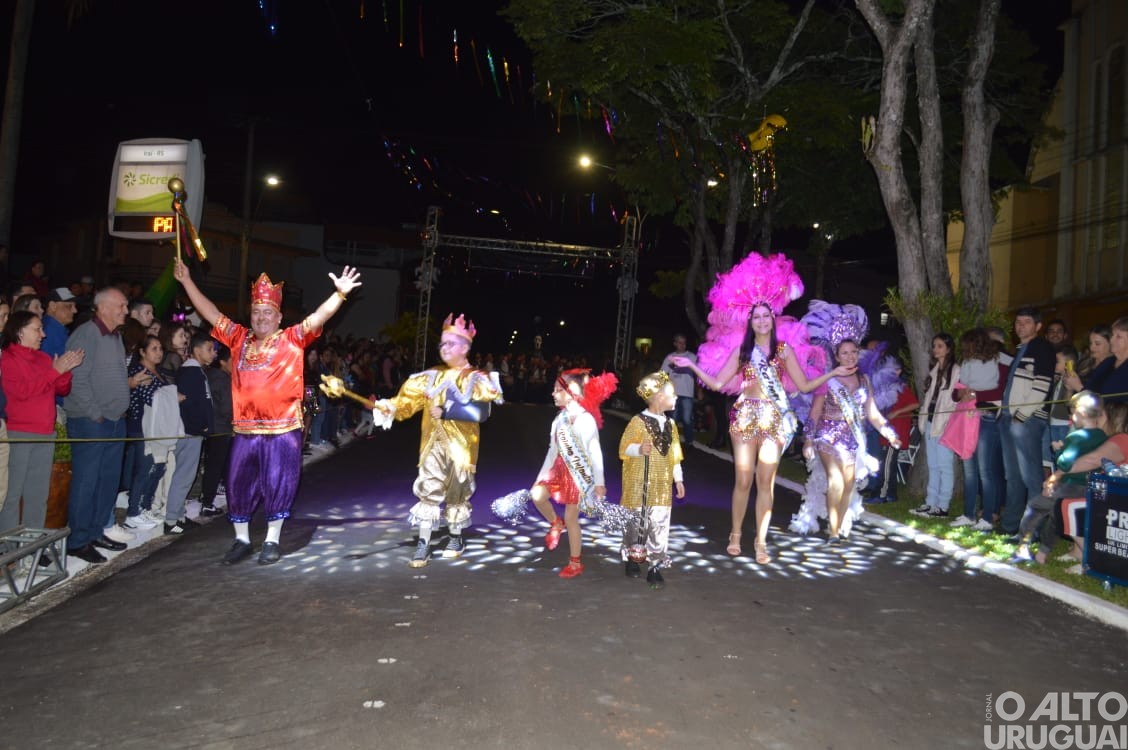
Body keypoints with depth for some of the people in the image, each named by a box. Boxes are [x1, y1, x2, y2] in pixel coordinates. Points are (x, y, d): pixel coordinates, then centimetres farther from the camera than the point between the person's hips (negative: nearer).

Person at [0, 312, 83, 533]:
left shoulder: (43, 358, 13)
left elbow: (63, 390, 12)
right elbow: (21, 391, -16)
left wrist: (66, 370, -6)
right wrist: (54, 371, -15)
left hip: (46, 433, 6)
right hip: (18, 434, -6)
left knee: (39, 493, 11)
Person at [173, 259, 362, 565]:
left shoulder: (292, 339, -1)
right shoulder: (239, 338, 9)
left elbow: (319, 317, -12)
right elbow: (211, 313, 15)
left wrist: (340, 293, -25)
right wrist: (187, 281, 16)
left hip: (283, 429, -4)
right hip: (245, 429, 4)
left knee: (277, 485, 4)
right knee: (239, 485, 10)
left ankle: (272, 542, 18)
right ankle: (241, 540, 25)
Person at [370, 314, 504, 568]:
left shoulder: (477, 379, -4)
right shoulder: (431, 377, 9)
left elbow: (481, 412, -19)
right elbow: (407, 400, 0)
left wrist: (446, 411, -24)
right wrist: (388, 406, -21)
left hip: (460, 447, -2)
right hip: (433, 444, 3)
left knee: (457, 492, 9)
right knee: (428, 491, -2)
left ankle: (456, 538, 26)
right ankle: (423, 543, 3)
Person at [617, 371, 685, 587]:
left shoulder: (670, 424, 9)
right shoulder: (638, 421, -9)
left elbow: (674, 454, 15)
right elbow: (624, 448, -9)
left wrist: (678, 479, 14)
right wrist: (639, 449, -28)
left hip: (662, 487, 5)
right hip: (639, 485, -4)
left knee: (659, 526, 1)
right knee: (636, 523, 6)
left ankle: (655, 567, 8)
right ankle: (632, 559, 26)